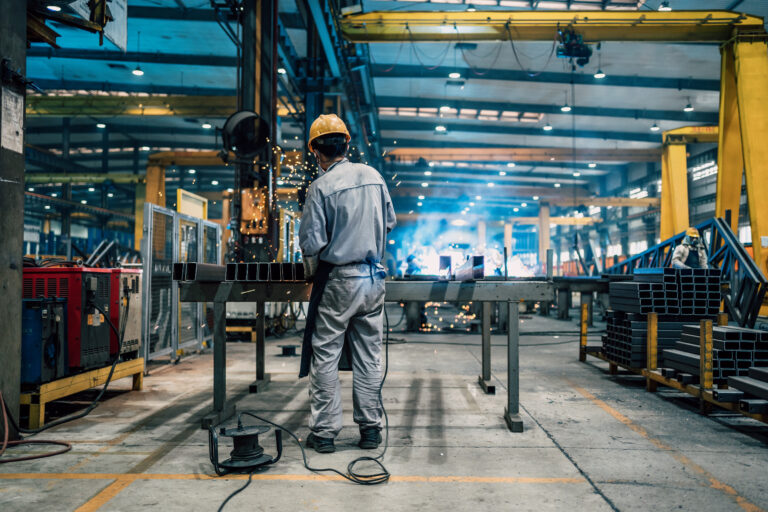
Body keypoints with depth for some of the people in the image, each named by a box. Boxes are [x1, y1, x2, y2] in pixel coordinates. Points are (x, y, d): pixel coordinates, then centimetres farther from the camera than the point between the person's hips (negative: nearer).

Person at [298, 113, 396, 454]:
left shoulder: (322, 186, -12)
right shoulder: (374, 176, 5)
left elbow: (311, 243, -13)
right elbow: (389, 222, 16)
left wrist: (311, 272, 6)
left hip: (337, 281, -5)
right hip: (374, 278, 5)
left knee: (325, 356, 5)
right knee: (368, 356, 11)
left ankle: (324, 432, 11)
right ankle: (370, 429, 18)